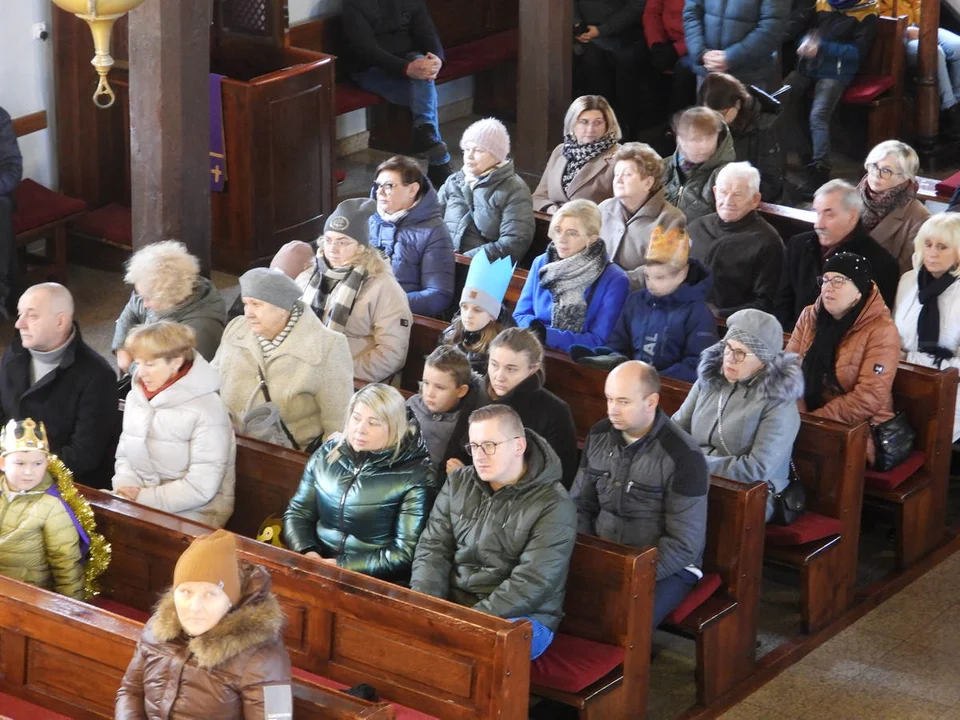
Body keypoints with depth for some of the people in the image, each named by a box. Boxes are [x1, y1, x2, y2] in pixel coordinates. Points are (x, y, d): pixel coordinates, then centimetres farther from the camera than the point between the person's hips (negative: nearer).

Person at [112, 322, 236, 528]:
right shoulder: (136, 398, 10)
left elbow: (201, 487, -17)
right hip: (137, 503, 7)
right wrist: (125, 487, -6)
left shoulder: (206, 410, -13)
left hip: (194, 512, -7)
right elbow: (124, 455, 16)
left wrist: (144, 498, -17)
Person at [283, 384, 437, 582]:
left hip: (378, 582, -5)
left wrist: (341, 566, -17)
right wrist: (307, 553, -10)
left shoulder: (416, 478, -8)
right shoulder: (327, 455, 7)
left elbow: (406, 554, -12)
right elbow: (297, 512, 10)